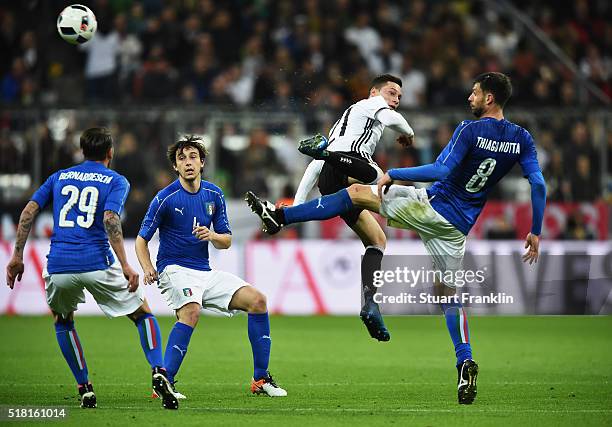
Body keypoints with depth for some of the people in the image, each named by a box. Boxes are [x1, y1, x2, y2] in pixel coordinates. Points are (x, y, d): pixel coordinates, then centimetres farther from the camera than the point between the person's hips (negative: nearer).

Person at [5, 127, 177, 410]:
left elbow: (29, 211, 8)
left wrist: (17, 256, 10)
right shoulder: (116, 181, 7)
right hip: (98, 265, -2)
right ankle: (158, 373, -7)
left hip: (59, 267, 3)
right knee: (143, 314, 14)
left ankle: (84, 388, 19)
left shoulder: (59, 177, 18)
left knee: (63, 322, 29)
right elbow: (110, 220, -11)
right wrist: (125, 265, -16)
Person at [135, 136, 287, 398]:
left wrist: (212, 236, -12)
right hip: (174, 269, -6)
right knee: (191, 310, -35)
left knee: (257, 300, -5)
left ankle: (261, 380, 3)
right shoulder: (165, 198, -8)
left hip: (205, 272, 6)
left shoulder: (214, 195, 7)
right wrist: (148, 269, -21)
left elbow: (226, 241, 11)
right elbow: (142, 239, -4)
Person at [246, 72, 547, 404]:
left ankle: (279, 216, 10)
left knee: (356, 193, 8)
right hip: (458, 226, 5)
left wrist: (393, 175, -16)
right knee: (448, 293, 15)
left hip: (431, 205, -5)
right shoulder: (522, 139, 2)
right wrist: (535, 233, 8)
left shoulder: (470, 130, -15)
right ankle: (465, 362, -5)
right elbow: (538, 184, -1)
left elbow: (442, 171, -24)